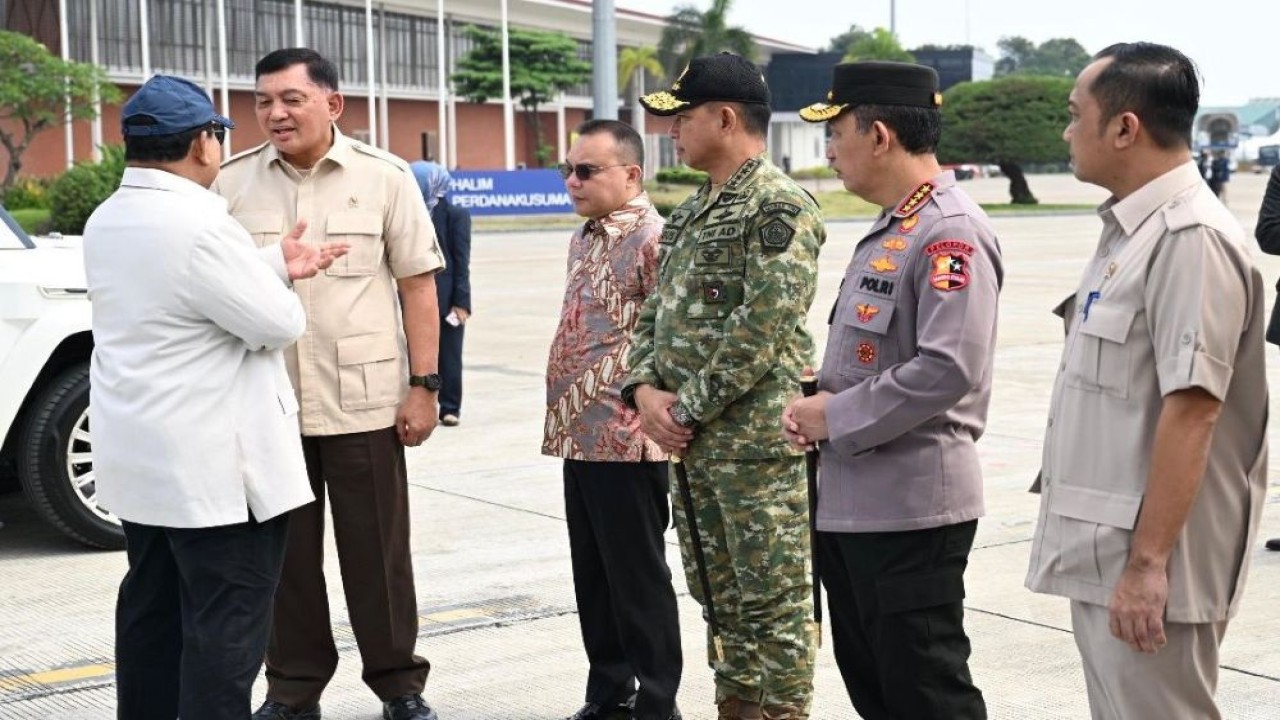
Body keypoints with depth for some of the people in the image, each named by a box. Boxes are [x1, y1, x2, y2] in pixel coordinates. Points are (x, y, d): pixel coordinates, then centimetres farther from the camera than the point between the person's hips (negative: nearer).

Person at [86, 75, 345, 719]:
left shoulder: (106, 222, 7)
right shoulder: (197, 225, -22)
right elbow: (279, 324, -16)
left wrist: (277, 266, 12)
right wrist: (284, 284, 4)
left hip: (138, 455, 9)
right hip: (211, 462, -9)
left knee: (151, 608, 17)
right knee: (226, 623, -2)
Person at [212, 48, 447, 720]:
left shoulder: (385, 177, 0)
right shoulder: (233, 183, 4)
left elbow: (417, 284, 1)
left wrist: (423, 384, -4)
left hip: (362, 401, -2)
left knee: (377, 553, 7)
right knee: (285, 554, 10)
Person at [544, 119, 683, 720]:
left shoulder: (654, 239, -14)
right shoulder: (584, 239, 15)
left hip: (627, 442, -9)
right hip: (577, 435, 9)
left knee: (638, 579, 2)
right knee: (593, 576, 15)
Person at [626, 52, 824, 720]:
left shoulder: (780, 207, -13)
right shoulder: (692, 212, 15)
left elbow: (760, 327, -20)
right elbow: (655, 311, 17)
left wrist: (688, 408, -15)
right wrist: (645, 388, -1)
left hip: (758, 440, -9)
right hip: (692, 441, 9)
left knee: (772, 603, 0)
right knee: (719, 597, 16)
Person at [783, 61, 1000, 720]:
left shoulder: (950, 233, -17)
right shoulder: (887, 230, 15)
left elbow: (949, 369, -26)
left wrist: (834, 417, -16)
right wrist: (813, 407, 4)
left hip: (910, 510, -10)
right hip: (847, 501, 10)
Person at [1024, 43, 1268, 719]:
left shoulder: (1189, 238, -18)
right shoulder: (1128, 229, 12)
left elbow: (1191, 411, -24)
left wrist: (1147, 564, -24)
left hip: (1144, 560, -10)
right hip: (1099, 553, 10)